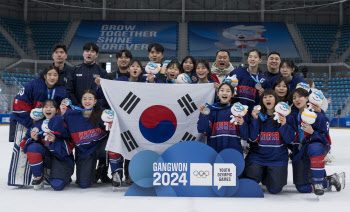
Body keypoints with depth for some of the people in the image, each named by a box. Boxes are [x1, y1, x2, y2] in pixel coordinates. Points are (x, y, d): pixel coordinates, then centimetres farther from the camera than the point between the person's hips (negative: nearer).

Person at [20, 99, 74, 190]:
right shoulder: (38, 125, 0)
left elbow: (69, 147, -12)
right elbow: (24, 144, 2)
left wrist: (55, 141, -26)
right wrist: (33, 139, -18)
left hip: (62, 158, -3)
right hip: (45, 157, 3)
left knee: (57, 185, -25)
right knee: (33, 147, -28)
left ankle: (65, 176, 14)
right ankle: (38, 177, -7)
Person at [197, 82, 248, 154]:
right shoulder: (211, 109, 5)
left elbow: (245, 136, 5)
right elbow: (204, 131, -4)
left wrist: (242, 124, -13)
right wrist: (203, 116, -16)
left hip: (234, 150, 1)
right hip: (214, 150, 0)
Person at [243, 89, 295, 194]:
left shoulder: (285, 116, -1)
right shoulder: (258, 115, 1)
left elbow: (289, 140, -7)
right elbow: (253, 138, -8)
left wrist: (284, 125, -22)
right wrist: (255, 120, -15)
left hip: (278, 158, -1)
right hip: (257, 156, 1)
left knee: (275, 189, -9)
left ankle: (268, 176, 25)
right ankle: (261, 173, 24)